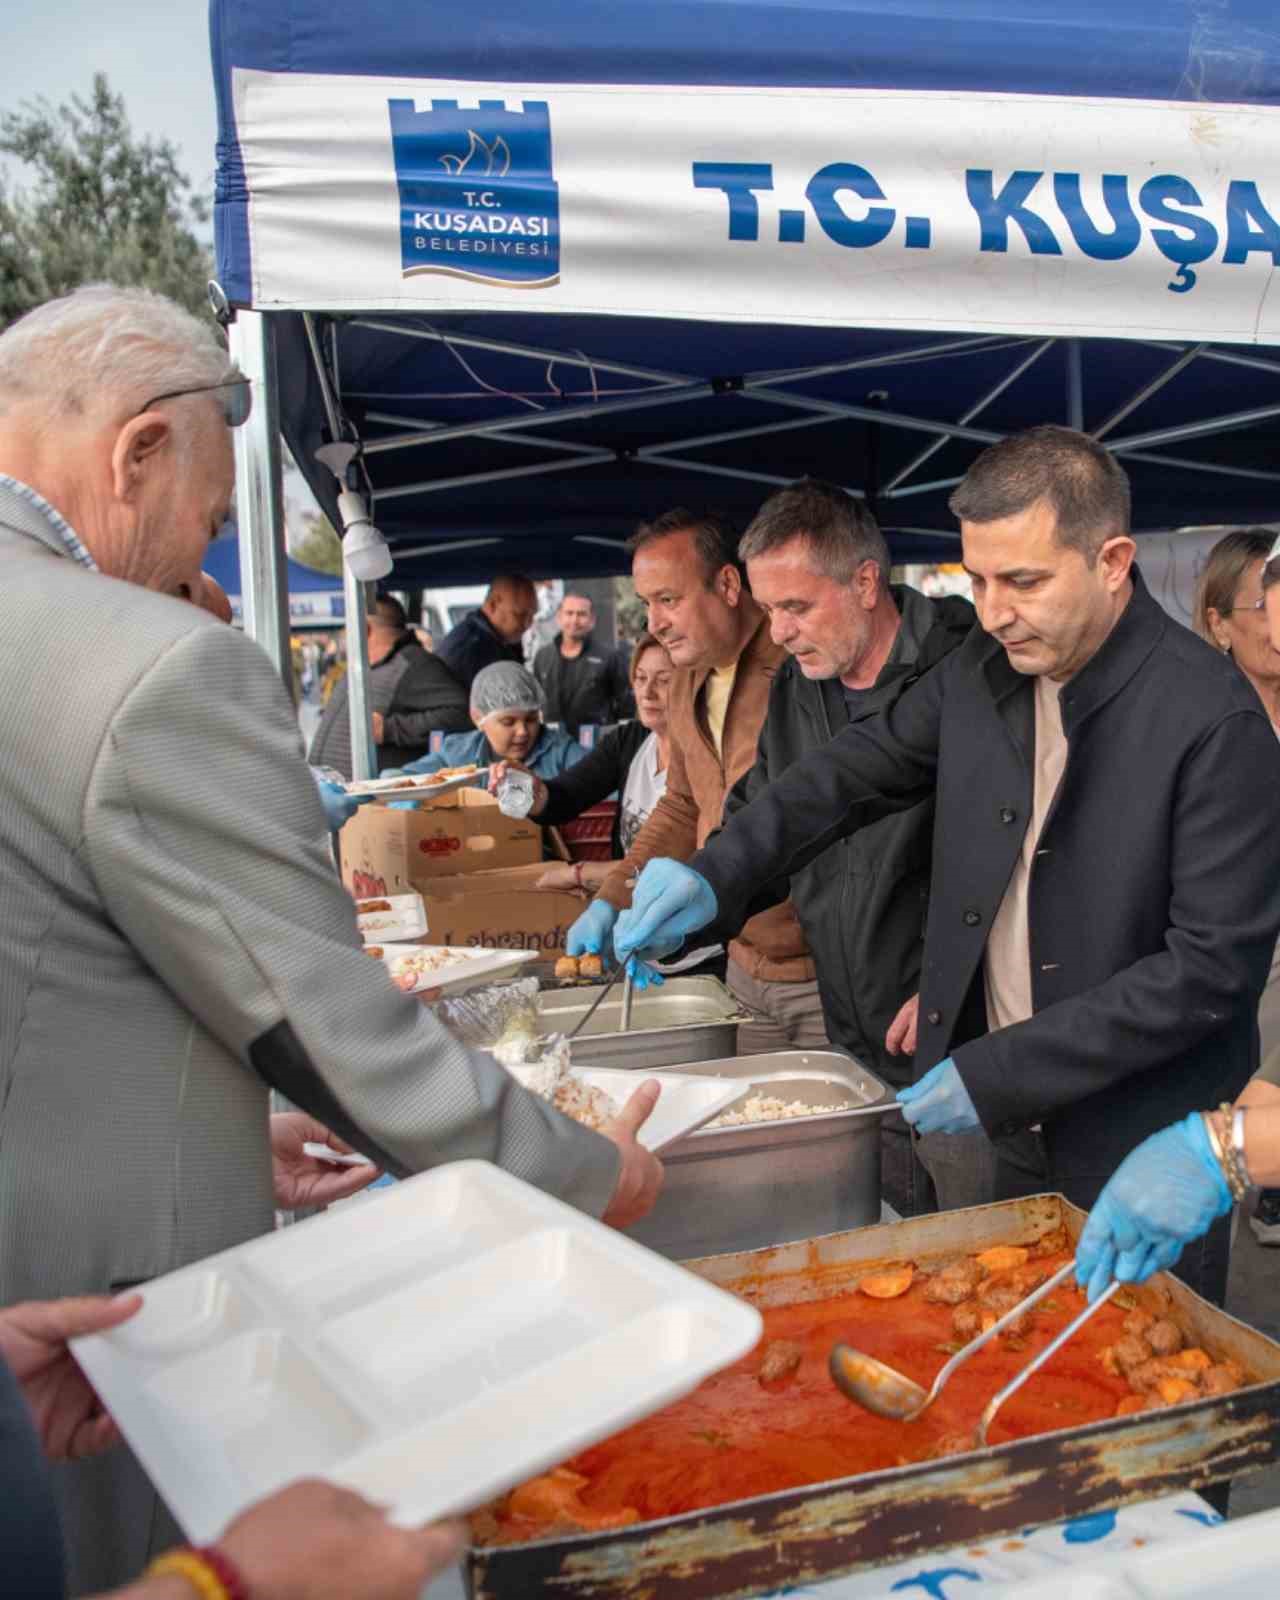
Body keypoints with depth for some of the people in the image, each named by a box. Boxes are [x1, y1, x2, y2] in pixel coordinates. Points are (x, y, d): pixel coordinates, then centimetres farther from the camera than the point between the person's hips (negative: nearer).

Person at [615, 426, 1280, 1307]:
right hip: (1002, 1114, 5)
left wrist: (998, 1073, -21)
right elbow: (859, 770, 7)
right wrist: (716, 876, -10)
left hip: (1139, 1134, -5)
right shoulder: (979, 672, -2)